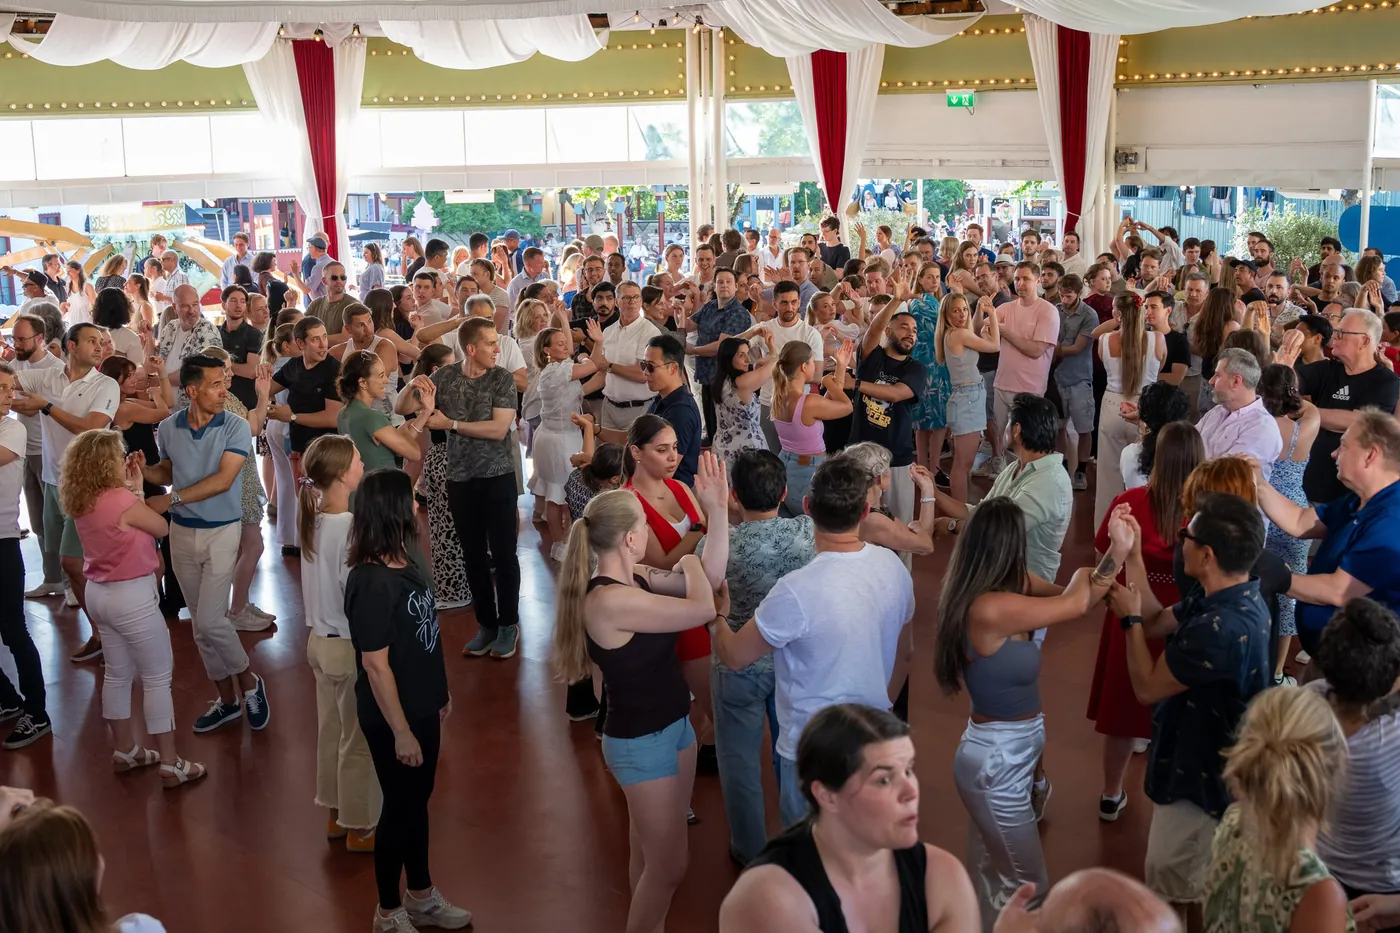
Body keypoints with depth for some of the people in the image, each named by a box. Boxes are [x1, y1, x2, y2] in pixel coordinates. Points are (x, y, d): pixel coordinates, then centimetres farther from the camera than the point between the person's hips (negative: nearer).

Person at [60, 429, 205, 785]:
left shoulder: (83, 502, 0)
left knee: (117, 674, 21)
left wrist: (133, 487, 4)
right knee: (157, 678, 2)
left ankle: (124, 751, 33)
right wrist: (137, 488, -1)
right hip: (132, 596, -8)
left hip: (99, 593, 8)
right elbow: (162, 528, -9)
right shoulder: (121, 500, -24)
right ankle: (170, 764, 7)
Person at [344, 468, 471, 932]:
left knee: (418, 801, 21)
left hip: (422, 708, 8)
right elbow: (376, 666, -23)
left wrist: (439, 690, 17)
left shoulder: (405, 565, -1)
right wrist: (400, 731, -19)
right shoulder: (371, 583, -26)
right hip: (394, 718, -8)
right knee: (399, 808, 9)